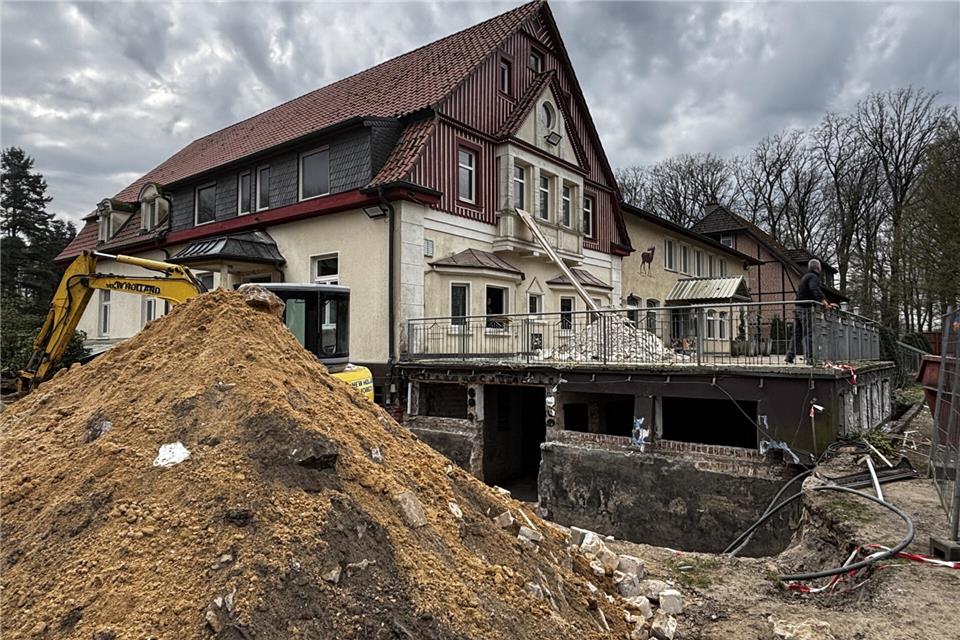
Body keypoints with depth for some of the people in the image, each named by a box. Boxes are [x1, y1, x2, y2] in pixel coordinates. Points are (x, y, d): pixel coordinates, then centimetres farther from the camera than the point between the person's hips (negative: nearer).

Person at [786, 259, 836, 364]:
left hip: (797, 308, 9)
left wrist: (828, 303, 23)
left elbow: (817, 292, 26)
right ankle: (810, 358, -8)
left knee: (797, 334, 10)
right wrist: (825, 303, -33)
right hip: (806, 309, -9)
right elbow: (815, 290, -28)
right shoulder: (813, 277, -9)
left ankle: (789, 358, 8)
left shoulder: (805, 276, 22)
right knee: (809, 334, -7)